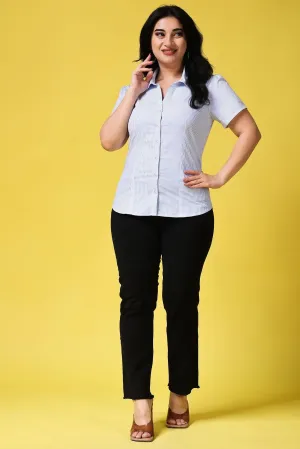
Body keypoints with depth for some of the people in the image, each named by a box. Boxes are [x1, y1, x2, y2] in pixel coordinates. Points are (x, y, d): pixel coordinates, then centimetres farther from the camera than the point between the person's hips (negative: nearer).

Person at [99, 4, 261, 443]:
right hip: (132, 211, 3)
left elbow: (250, 131, 0)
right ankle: (141, 405, 5)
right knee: (136, 302, 0)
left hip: (187, 213, -3)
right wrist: (133, 92, -1)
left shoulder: (209, 86, 4)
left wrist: (221, 178, -5)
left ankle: (180, 397, 19)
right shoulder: (134, 89, 15)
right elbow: (108, 141, 2)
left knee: (181, 302, 4)